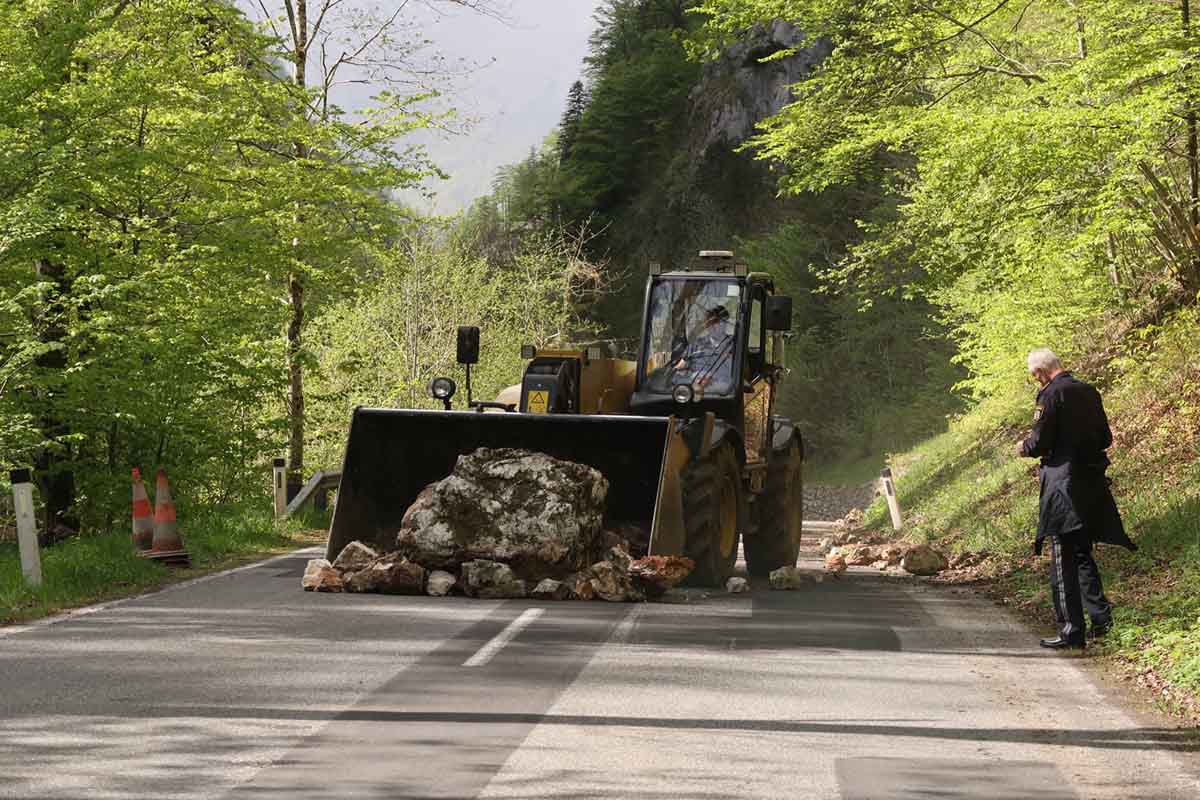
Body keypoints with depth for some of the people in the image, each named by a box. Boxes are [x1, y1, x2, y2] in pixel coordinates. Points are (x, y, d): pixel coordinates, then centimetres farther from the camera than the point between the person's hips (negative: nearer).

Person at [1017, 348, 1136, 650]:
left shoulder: (1051, 395, -13)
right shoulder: (1089, 392, 9)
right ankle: (1100, 615, 8)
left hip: (1063, 483, -7)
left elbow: (1039, 443, -15)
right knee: (1083, 552, 19)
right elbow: (1105, 438, 15)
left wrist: (1024, 447, 6)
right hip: (1093, 483, 7)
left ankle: (1071, 630, -2)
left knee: (1063, 560, -2)